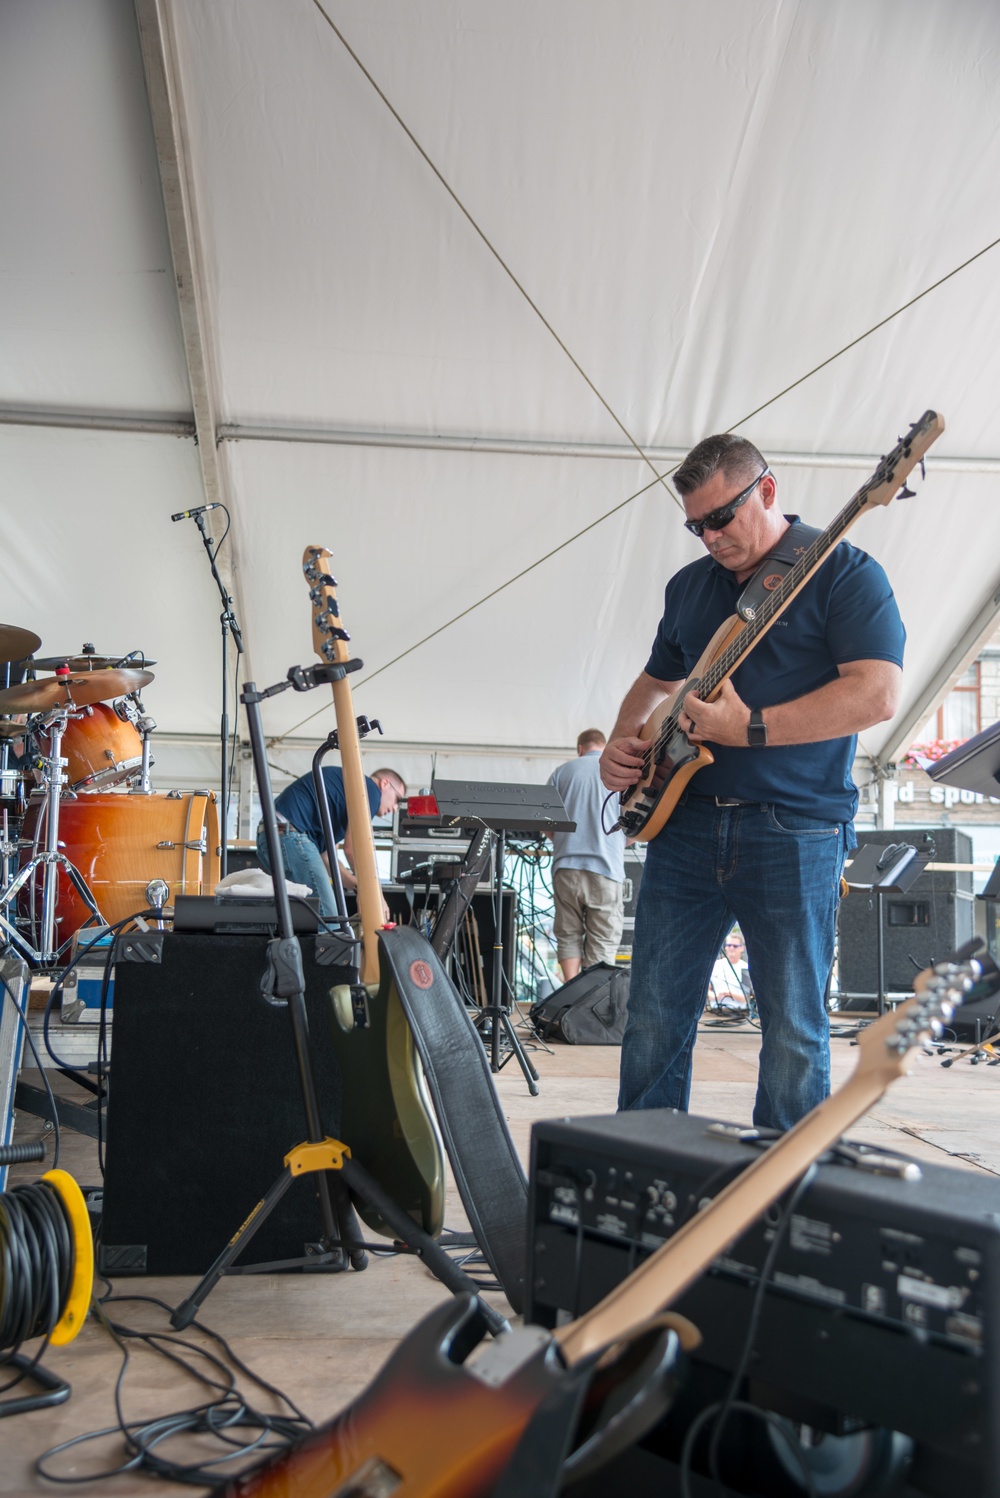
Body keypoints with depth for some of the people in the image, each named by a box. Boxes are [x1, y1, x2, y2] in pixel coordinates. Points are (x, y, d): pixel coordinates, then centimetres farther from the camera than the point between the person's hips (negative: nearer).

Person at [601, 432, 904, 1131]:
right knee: (655, 1021, 7)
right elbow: (655, 682, 30)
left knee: (795, 1036, 2)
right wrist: (622, 743, 9)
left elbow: (880, 693, -16)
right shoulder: (689, 586, 18)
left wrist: (750, 727, -20)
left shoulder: (845, 573, -3)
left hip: (795, 834, -5)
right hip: (683, 822, 6)